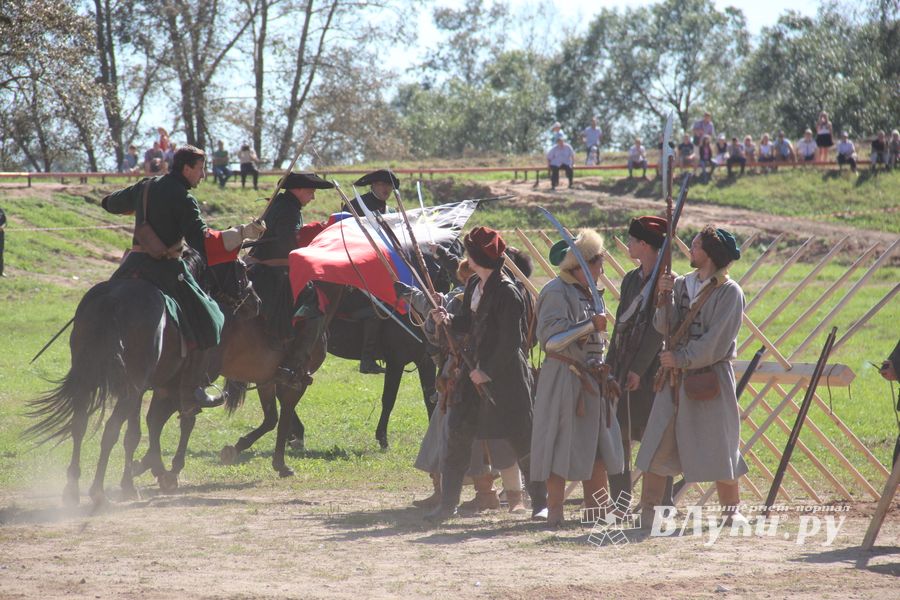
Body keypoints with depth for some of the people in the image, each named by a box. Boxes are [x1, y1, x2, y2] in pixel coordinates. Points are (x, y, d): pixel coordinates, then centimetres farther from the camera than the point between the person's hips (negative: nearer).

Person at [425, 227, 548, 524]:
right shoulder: (473, 286, 9)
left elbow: (511, 342, -17)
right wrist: (449, 320, -2)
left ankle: (540, 502, 11)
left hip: (505, 376, -8)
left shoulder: (507, 293, -16)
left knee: (521, 438, 0)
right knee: (457, 434, 4)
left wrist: (487, 372, -16)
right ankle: (447, 503, 10)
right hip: (474, 371, 8)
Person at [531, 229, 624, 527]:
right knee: (561, 444, -6)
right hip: (564, 379, -9)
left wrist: (604, 375, 21)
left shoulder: (585, 293, 17)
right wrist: (592, 325, -22)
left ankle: (595, 508, 17)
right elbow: (551, 338, -24)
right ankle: (554, 511, -2)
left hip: (591, 378, 9)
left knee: (598, 447, 9)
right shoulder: (556, 293, -12)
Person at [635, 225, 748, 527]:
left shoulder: (730, 292, -8)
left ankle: (732, 509, 13)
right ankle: (647, 510, 2)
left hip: (711, 379, -5)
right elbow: (665, 327, 1)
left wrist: (680, 358, -13)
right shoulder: (682, 284, 8)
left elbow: (716, 343, -14)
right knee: (658, 444, 0)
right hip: (675, 377, 5)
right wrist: (664, 297, -14)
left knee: (719, 446, 1)